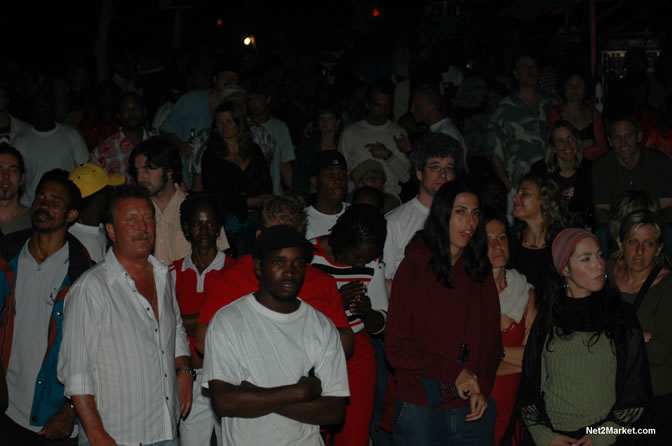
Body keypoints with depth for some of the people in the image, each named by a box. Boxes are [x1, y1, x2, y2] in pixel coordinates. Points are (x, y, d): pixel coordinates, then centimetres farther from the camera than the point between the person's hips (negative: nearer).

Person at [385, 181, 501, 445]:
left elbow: (491, 336, 8)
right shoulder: (414, 267, -5)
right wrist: (454, 373, -11)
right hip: (420, 410, -4)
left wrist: (483, 388, -7)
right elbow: (396, 347, -7)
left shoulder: (480, 271, 8)